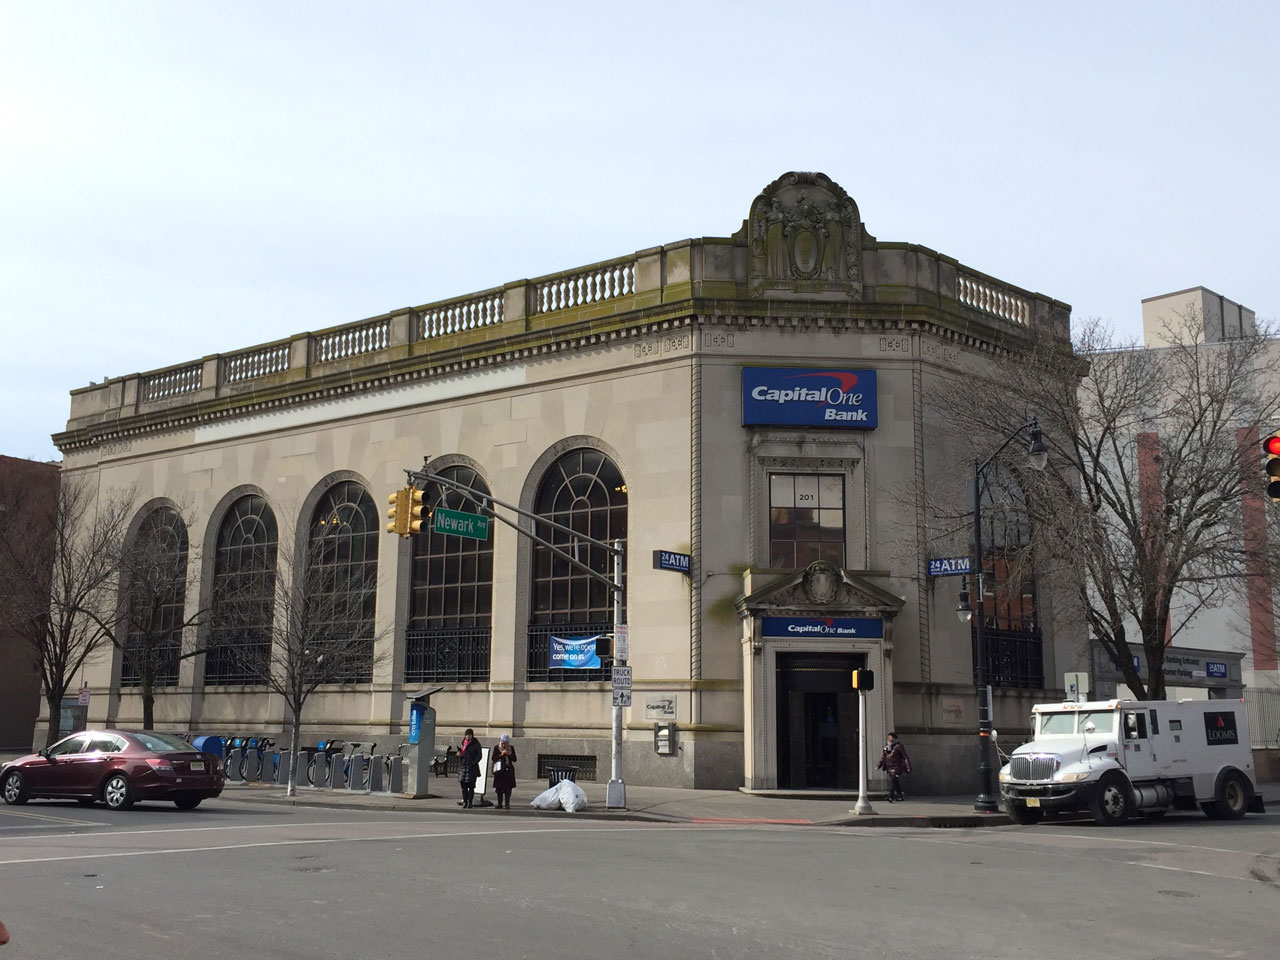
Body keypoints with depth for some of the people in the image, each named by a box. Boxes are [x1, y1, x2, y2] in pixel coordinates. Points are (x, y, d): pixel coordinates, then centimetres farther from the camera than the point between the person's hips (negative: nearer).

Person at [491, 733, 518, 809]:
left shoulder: (511, 748, 5)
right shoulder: (497, 748, 2)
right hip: (499, 770, 0)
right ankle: (500, 804, 7)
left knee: (508, 788, -6)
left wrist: (510, 754, -13)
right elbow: (493, 758, -5)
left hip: (508, 770, 0)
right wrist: (501, 755, -17)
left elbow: (514, 759, 5)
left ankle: (507, 803, -3)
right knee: (499, 788, 1)